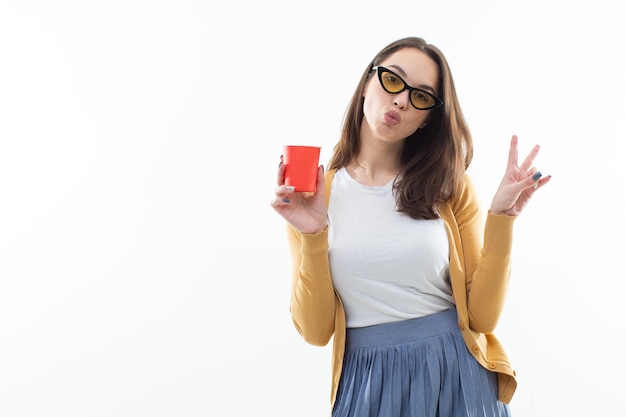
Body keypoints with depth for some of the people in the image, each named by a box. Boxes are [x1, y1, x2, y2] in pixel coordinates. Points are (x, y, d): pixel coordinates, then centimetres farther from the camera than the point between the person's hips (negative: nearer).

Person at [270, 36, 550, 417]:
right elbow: (316, 331, -6)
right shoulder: (314, 195, -2)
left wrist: (501, 218, -14)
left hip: (456, 376, 1)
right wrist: (312, 237, -17)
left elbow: (482, 315, -6)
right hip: (366, 383, 0)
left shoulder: (451, 187, 0)